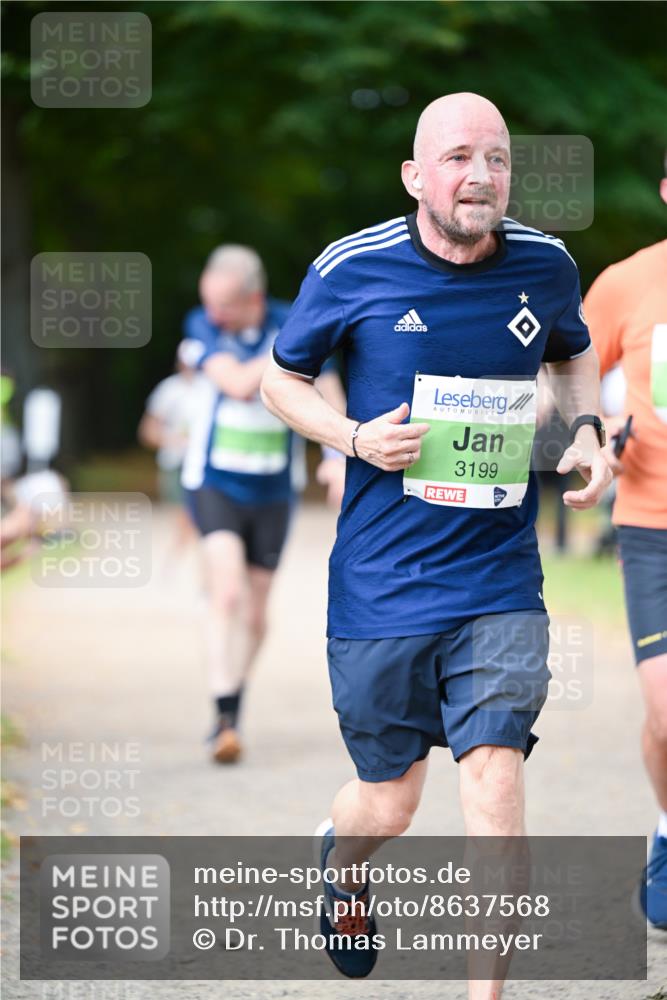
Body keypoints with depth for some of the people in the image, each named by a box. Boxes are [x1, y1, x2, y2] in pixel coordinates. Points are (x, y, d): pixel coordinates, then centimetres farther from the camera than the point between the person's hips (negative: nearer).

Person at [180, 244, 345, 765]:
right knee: (227, 595, -20)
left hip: (273, 490, 2)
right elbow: (238, 383, -24)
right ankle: (226, 719, -20)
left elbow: (329, 392, -1)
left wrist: (337, 456, -14)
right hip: (215, 482, -2)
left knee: (254, 613, 9)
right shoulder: (203, 324, -9)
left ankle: (234, 707, 30)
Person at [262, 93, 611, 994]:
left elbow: (574, 354, 24)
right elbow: (281, 377, 8)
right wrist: (353, 437, -10)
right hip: (382, 583, -1)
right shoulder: (352, 270, -7)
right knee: (389, 802, 9)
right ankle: (341, 866, 47)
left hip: (500, 583, 1)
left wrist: (586, 429, 4)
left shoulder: (545, 267, 1)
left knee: (494, 775, -15)